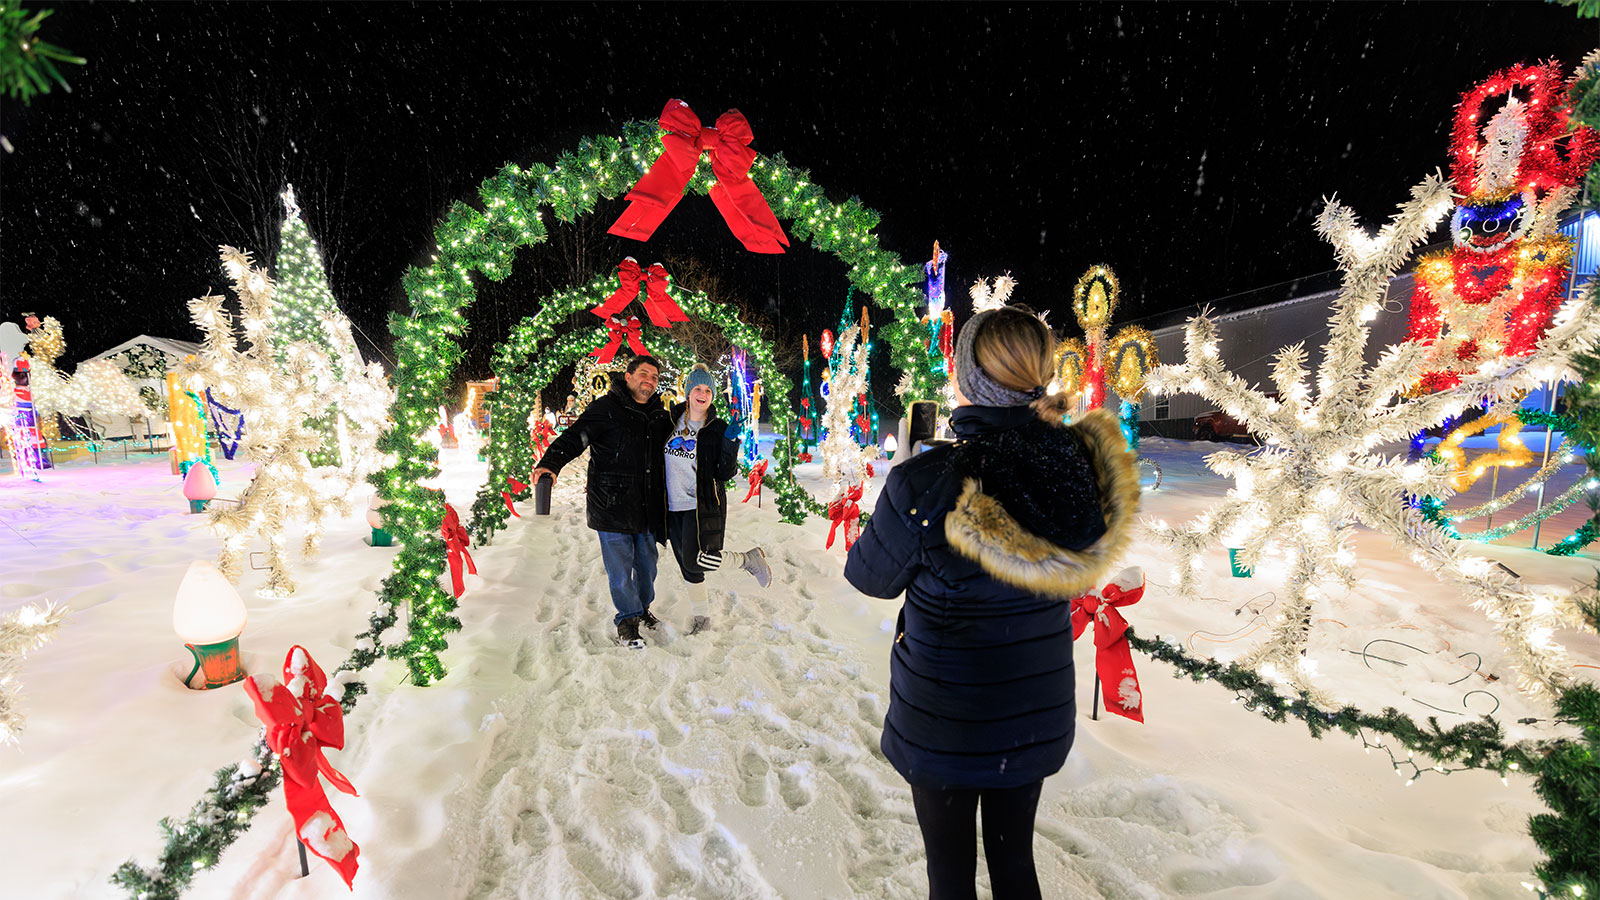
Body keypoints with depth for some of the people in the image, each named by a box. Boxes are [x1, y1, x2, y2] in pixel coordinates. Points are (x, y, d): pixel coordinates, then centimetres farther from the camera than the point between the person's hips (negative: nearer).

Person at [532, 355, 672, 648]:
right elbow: (575, 436, -16)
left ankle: (643, 607, 41)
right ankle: (627, 619, 21)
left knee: (647, 562, 17)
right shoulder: (606, 407, -5)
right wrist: (550, 463, -31)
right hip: (612, 505, -5)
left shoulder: (660, 415, 13)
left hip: (648, 507, 5)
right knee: (620, 567, 2)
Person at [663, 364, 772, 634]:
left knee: (697, 560, -18)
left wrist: (731, 444, -21)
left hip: (704, 505, -4)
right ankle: (699, 617, 29)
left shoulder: (719, 430, -4)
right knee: (687, 565, 11)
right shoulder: (671, 421, 6)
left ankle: (749, 559, 5)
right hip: (674, 507, 5)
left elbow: (725, 474, -10)